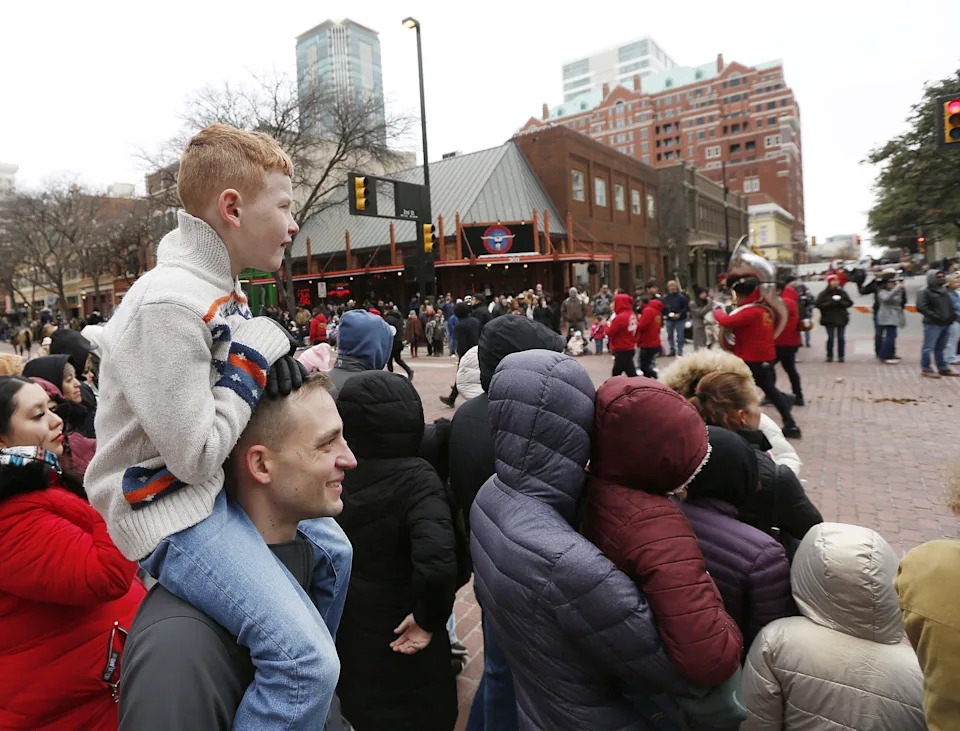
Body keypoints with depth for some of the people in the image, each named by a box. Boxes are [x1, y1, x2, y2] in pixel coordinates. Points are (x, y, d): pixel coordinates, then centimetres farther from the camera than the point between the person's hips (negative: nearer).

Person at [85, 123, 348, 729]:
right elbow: (195, 457, -24)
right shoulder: (168, 304, -25)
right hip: (170, 506, -10)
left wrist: (288, 363, -4)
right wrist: (254, 359, -17)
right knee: (307, 663, -20)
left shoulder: (224, 289, 5)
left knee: (331, 550, 22)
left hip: (225, 481, 10)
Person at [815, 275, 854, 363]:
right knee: (830, 338, -2)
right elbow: (819, 304, -11)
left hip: (841, 318, 2)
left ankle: (841, 356, 11)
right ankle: (829, 356, 7)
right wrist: (831, 303, -17)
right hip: (829, 319, -2)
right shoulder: (824, 294, -1)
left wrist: (840, 302, -13)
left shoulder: (842, 292, 7)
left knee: (841, 338, 3)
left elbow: (850, 303, 4)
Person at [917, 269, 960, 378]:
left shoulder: (944, 290, 17)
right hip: (932, 324, -8)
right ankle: (926, 369, 4)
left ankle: (943, 368, 22)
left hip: (946, 324, 8)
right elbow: (921, 307, -18)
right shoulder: (925, 292, -9)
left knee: (940, 348, 15)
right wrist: (935, 317, -19)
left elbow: (949, 306, 26)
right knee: (928, 347, -3)